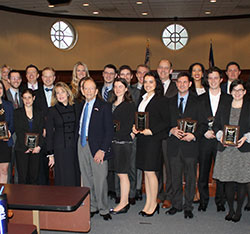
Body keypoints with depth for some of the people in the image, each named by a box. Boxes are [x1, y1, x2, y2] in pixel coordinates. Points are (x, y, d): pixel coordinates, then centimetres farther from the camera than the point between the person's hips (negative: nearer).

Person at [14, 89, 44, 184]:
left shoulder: (38, 113, 12)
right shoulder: (17, 112, 6)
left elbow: (41, 131, 6)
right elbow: (18, 131, -3)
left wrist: (39, 146, -10)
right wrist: (26, 147, -12)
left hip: (36, 149, 2)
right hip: (22, 149, -2)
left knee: (34, 176, 3)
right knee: (22, 177, -2)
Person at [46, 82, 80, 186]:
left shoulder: (75, 108, 7)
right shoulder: (52, 110, 1)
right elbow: (49, 133, 1)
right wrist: (50, 154, -3)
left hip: (74, 148, 2)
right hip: (60, 150, -2)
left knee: (76, 179, 6)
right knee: (63, 180, 1)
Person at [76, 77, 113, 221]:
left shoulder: (104, 106, -5)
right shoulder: (79, 107, 13)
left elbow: (109, 130, -9)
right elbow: (78, 127, 16)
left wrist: (102, 150, -15)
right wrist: (77, 144, 4)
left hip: (97, 147, -5)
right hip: (82, 145, 6)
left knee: (100, 179, -2)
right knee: (87, 178, 12)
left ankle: (103, 209, 14)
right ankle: (92, 207, 25)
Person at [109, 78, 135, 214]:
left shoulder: (129, 105, -5)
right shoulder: (112, 104, 16)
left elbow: (129, 126, -9)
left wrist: (113, 136, -10)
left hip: (123, 142, -6)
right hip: (113, 142, 6)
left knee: (122, 173, -2)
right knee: (120, 173, 8)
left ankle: (123, 204, 7)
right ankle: (125, 201, 16)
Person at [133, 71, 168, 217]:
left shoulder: (161, 100, -6)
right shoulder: (142, 99, 15)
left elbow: (166, 122, -9)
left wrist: (151, 131, -17)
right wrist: (135, 127, 3)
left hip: (154, 139, -7)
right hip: (142, 139, 7)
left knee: (150, 171, -4)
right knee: (146, 171, 10)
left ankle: (153, 204, 10)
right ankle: (148, 203, 20)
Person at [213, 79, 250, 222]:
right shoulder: (224, 107, 11)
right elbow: (216, 125, 12)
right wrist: (221, 136, -5)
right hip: (226, 150, 2)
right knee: (228, 182, 6)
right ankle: (230, 210, 20)